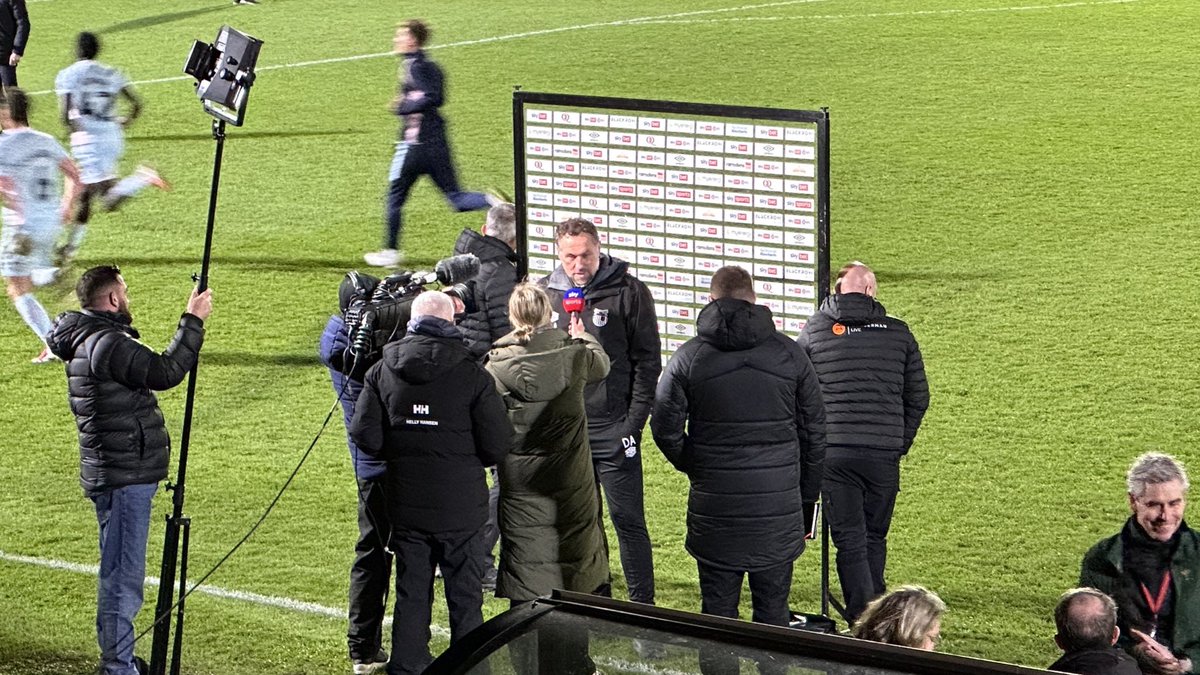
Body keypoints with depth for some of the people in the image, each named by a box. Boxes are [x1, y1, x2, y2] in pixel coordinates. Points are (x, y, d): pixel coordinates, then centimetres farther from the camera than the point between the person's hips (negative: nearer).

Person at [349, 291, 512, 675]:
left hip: (406, 507, 3)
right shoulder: (471, 376, -11)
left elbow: (365, 435, -5)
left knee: (411, 594, 13)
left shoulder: (382, 371, -2)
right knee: (465, 598, 8)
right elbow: (497, 445, -11)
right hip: (461, 509, -3)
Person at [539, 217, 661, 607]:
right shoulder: (544, 293, 7)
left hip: (613, 429, -4)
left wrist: (633, 423, -9)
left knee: (627, 519, -2)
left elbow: (647, 362, -4)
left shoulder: (628, 292, -5)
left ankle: (643, 605, 5)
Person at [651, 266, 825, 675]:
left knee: (717, 612, 6)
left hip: (714, 506, -1)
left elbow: (665, 427, -1)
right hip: (779, 508, 1)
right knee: (773, 611, 8)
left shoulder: (690, 356, -3)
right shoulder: (789, 354, 2)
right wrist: (806, 501, 15)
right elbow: (814, 432, 6)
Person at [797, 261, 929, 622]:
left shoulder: (814, 330, 2)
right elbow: (918, 396, 10)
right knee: (875, 539, 16)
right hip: (884, 454, 2)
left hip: (833, 453, -2)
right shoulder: (899, 333, 5)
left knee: (849, 542, 1)